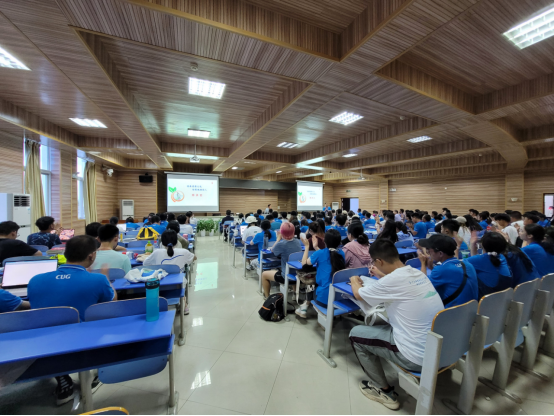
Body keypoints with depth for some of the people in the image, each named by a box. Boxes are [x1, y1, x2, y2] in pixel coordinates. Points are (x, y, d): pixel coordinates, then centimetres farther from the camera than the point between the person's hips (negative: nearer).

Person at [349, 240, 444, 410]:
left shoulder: (392, 280, -24)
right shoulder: (418, 273, -1)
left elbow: (358, 294, -5)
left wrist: (354, 280, 15)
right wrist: (382, 276, 34)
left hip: (419, 358, -8)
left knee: (356, 334, 7)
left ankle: (385, 391, 20)